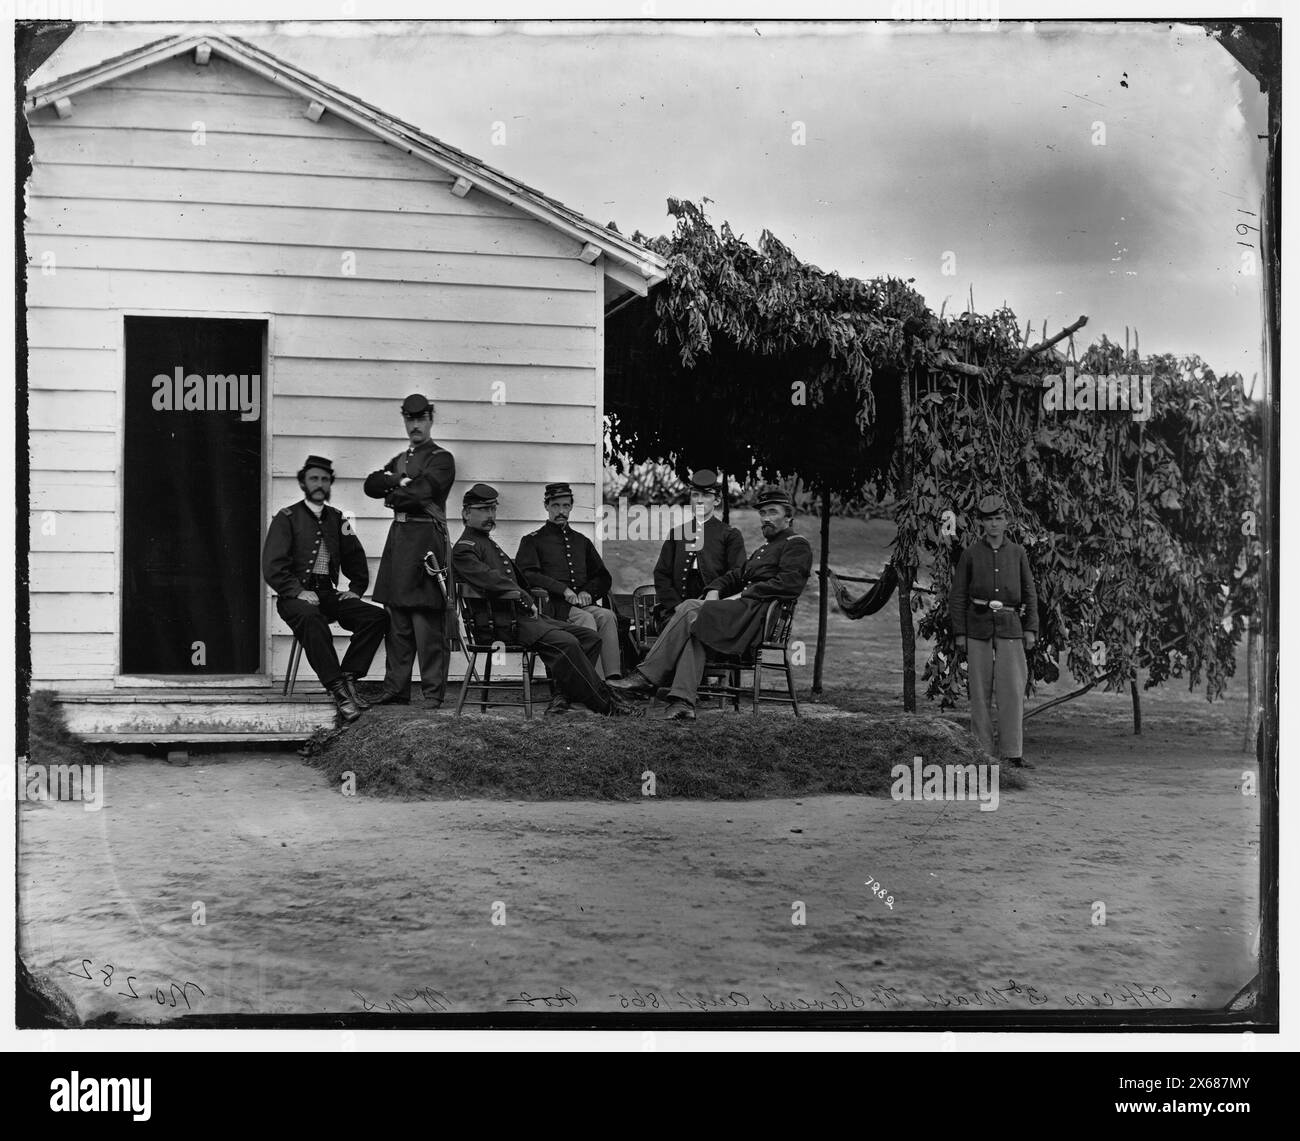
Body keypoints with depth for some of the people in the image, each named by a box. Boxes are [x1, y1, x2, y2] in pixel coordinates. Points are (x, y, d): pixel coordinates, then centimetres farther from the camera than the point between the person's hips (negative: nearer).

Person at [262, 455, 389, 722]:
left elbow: (356, 560, 26)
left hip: (328, 593, 5)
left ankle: (347, 678, -17)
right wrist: (298, 592, -18)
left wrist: (356, 589, 10)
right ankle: (337, 690, -38)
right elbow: (272, 567, -7)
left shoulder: (336, 518, 17)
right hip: (295, 595, -5)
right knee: (311, 618, -39)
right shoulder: (287, 517, 2)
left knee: (377, 617, -18)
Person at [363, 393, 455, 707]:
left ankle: (434, 691, -6)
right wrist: (401, 481, -6)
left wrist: (393, 496, 3)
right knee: (396, 619, 6)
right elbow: (371, 485, 9)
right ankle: (396, 689, 10)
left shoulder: (442, 459, 0)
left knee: (428, 620, -8)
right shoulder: (400, 459, 22)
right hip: (398, 537, 7)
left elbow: (422, 493, -14)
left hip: (426, 538, -7)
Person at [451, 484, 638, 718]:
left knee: (589, 636, -3)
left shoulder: (489, 543, 29)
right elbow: (491, 582, -18)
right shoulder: (464, 548, -3)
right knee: (565, 643, -29)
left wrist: (528, 601, 11)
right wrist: (525, 600, -13)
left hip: (524, 614, 10)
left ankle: (563, 695, -12)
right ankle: (604, 703, -22)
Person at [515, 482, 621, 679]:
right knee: (586, 619, -34)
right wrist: (563, 590, -16)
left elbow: (604, 577, 24)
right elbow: (527, 575, -6)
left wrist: (588, 592, 1)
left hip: (583, 603, 5)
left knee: (607, 616, -28)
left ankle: (613, 677, -40)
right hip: (552, 607, -4)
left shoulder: (582, 541, 26)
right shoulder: (532, 541, 11)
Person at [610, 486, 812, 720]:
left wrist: (742, 595, -14)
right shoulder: (763, 549, 34)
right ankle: (683, 703, -31)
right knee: (694, 629, -20)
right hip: (744, 607, 8)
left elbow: (789, 583, -14)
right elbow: (735, 576, 27)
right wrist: (714, 591, 4)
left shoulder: (797, 545, 3)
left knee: (689, 611, -19)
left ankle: (647, 677, -19)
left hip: (759, 613, -8)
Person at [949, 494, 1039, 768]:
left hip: (1009, 626, 1)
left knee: (1013, 690, -7)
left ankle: (1013, 754, -4)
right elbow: (957, 595, 4)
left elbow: (1029, 593, 10)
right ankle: (983, 753, 8)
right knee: (980, 691, 2)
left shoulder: (1017, 553, 9)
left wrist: (1031, 629, 2)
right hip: (978, 627, -1)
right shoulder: (970, 554, 5)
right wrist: (959, 633, -2)